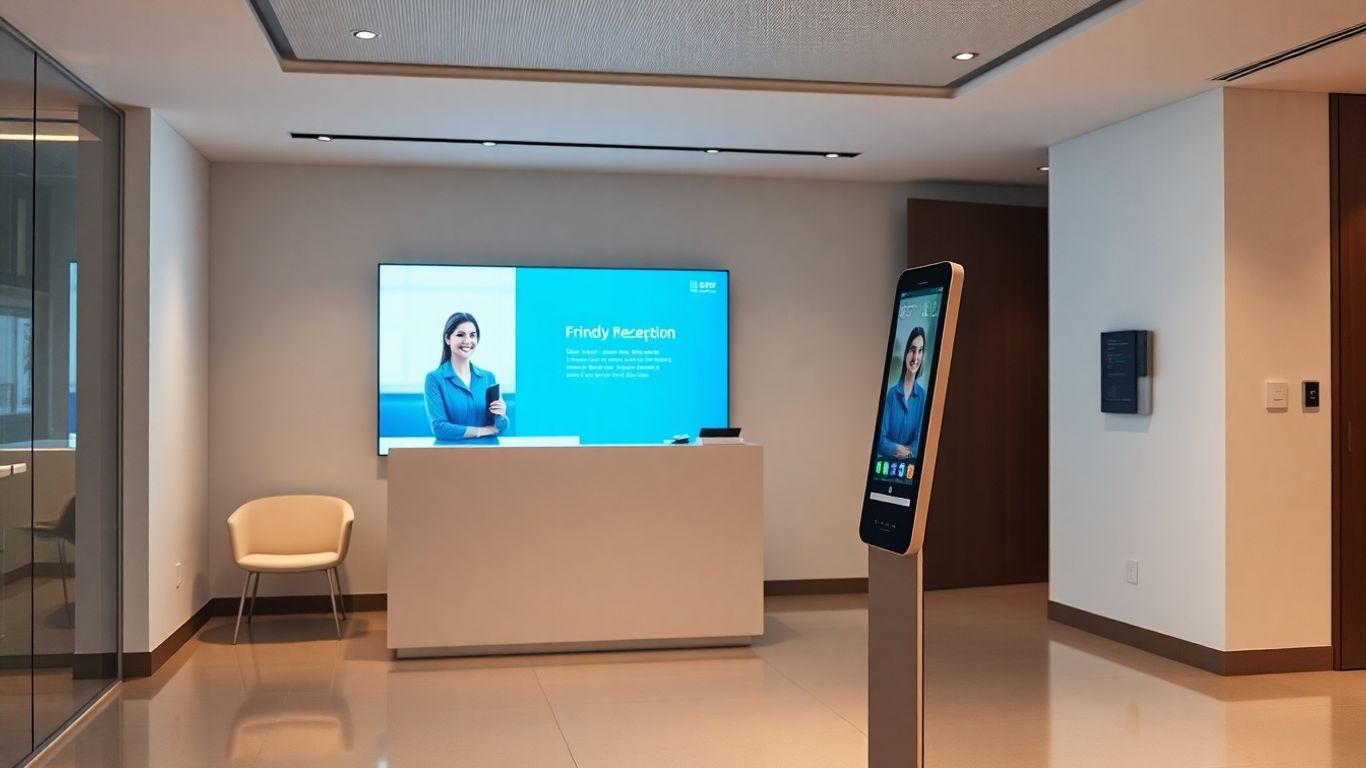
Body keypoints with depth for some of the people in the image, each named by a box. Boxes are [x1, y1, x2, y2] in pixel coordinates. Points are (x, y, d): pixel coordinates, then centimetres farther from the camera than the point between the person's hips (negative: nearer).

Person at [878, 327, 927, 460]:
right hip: (886, 460, 0)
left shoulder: (922, 396, 3)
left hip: (908, 462, 1)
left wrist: (908, 451, -16)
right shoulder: (891, 393, -1)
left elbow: (918, 440, 2)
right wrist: (897, 449, -18)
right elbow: (880, 440, -3)